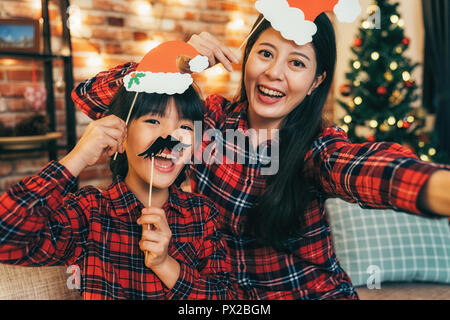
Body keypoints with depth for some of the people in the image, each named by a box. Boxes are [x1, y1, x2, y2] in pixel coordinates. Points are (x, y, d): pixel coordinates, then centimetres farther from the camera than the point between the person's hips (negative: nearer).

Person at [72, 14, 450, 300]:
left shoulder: (318, 146, -14)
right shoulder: (209, 120, -8)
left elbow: (361, 166, -39)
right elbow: (89, 97, -8)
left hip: (313, 290, -2)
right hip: (223, 293, 2)